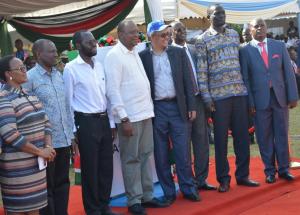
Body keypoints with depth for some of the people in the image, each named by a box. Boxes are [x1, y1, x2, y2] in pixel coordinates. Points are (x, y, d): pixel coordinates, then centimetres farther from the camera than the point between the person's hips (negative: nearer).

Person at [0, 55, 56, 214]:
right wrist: (40, 151, -17)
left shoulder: (30, 96, 13)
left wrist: (48, 146, -4)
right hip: (18, 167, -8)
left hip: (37, 163, 8)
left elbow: (45, 122, 14)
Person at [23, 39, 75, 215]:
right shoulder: (30, 77, -10)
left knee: (62, 182, 14)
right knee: (47, 186, 6)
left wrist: (71, 133, 12)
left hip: (64, 139, 6)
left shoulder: (59, 74, 10)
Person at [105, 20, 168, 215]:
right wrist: (124, 118, -17)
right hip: (130, 116, -7)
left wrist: (150, 107, 13)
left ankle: (147, 196, 21)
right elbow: (113, 90, -14)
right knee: (132, 159, 1)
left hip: (145, 113, 7)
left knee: (146, 155, 12)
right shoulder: (114, 56, -10)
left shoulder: (135, 53, 14)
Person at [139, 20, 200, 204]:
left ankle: (189, 189, 15)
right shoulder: (143, 57, 0)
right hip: (156, 109, -1)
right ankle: (168, 192, 16)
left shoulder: (179, 53, 6)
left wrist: (192, 106, 1)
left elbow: (187, 81, 6)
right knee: (161, 154, 6)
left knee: (183, 152, 3)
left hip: (178, 107, 1)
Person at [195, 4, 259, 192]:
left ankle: (242, 175, 18)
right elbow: (201, 71, -5)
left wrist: (245, 87, 11)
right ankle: (223, 179, 12)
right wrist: (206, 97, -10)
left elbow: (241, 62, 16)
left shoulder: (234, 34, 12)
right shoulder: (203, 40, -1)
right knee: (221, 138, 2)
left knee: (242, 135, 6)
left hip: (240, 92, 4)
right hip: (219, 95, -4)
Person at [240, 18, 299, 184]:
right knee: (265, 136, 4)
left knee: (282, 134, 7)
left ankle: (283, 169, 19)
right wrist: (250, 102, -8)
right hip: (260, 99, -2)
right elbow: (245, 78, -2)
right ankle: (270, 170, 16)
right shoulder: (245, 51, 0)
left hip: (280, 97, 2)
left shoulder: (279, 46, 7)